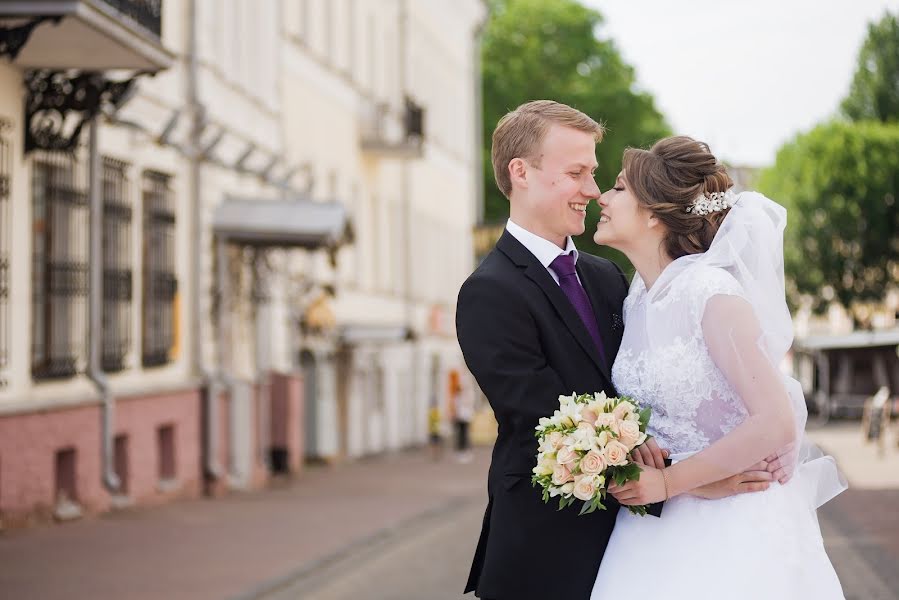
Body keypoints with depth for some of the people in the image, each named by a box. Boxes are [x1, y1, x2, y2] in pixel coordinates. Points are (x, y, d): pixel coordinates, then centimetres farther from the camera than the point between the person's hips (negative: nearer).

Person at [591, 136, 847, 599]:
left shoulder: (711, 292, -17)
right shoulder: (637, 299, 5)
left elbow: (777, 422, -22)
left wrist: (666, 482, -17)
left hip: (729, 529, -6)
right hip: (658, 529, 7)